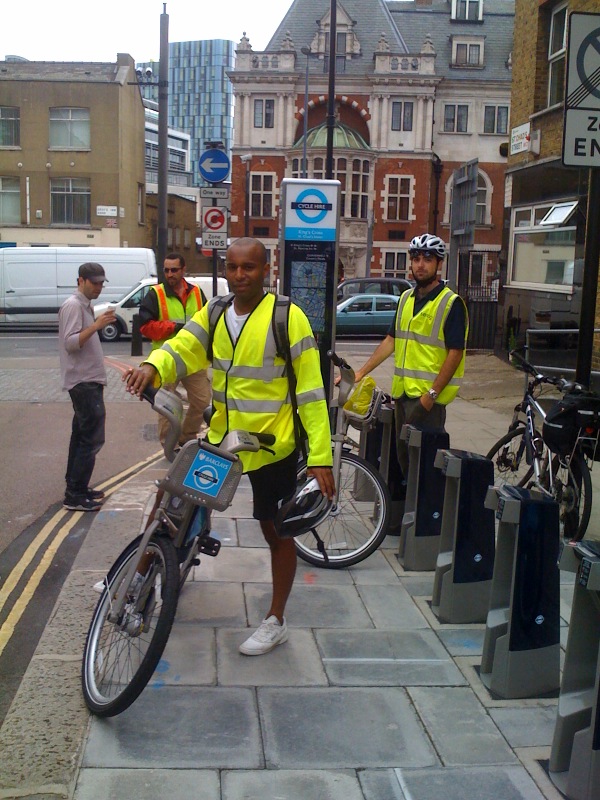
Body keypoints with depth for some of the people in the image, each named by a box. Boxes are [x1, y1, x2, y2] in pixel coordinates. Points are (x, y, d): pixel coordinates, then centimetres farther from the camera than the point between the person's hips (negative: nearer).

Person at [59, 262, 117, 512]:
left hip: (89, 381, 10)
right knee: (92, 438, -11)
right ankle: (75, 496, -8)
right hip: (83, 381, -10)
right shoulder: (73, 306, -13)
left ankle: (76, 487, 20)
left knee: (82, 435, 13)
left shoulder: (85, 305, 17)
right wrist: (96, 325, -29)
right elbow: (70, 343, -23)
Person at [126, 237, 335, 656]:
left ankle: (276, 622, 26)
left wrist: (321, 457, -18)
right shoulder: (214, 314, 3)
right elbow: (181, 349, -7)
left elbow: (310, 390, -15)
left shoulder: (287, 317, -14)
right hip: (221, 438, 5)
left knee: (277, 532, 10)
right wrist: (152, 367, -31)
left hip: (272, 446, -4)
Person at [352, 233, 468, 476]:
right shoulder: (406, 298, 13)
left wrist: (432, 393, -18)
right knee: (403, 457, 13)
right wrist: (361, 372, 11)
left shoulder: (451, 303, -8)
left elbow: (455, 353, -12)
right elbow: (391, 340, 17)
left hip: (427, 396, -7)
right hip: (402, 392, 7)